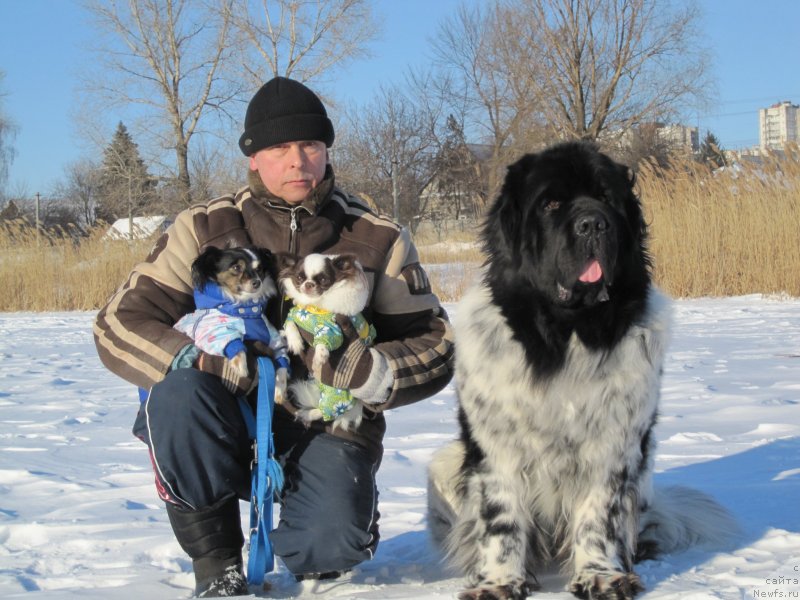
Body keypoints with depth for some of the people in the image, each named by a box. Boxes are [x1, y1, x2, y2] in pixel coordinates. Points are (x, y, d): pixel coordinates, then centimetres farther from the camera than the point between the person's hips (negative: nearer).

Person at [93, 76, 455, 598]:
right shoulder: (204, 229, 0)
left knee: (332, 545, -29)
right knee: (178, 394, -32)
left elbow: (435, 345, 0)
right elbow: (119, 324, -5)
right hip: (229, 426, 1)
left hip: (325, 429, -1)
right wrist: (205, 363, -24)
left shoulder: (379, 241, 2)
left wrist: (368, 373, -22)